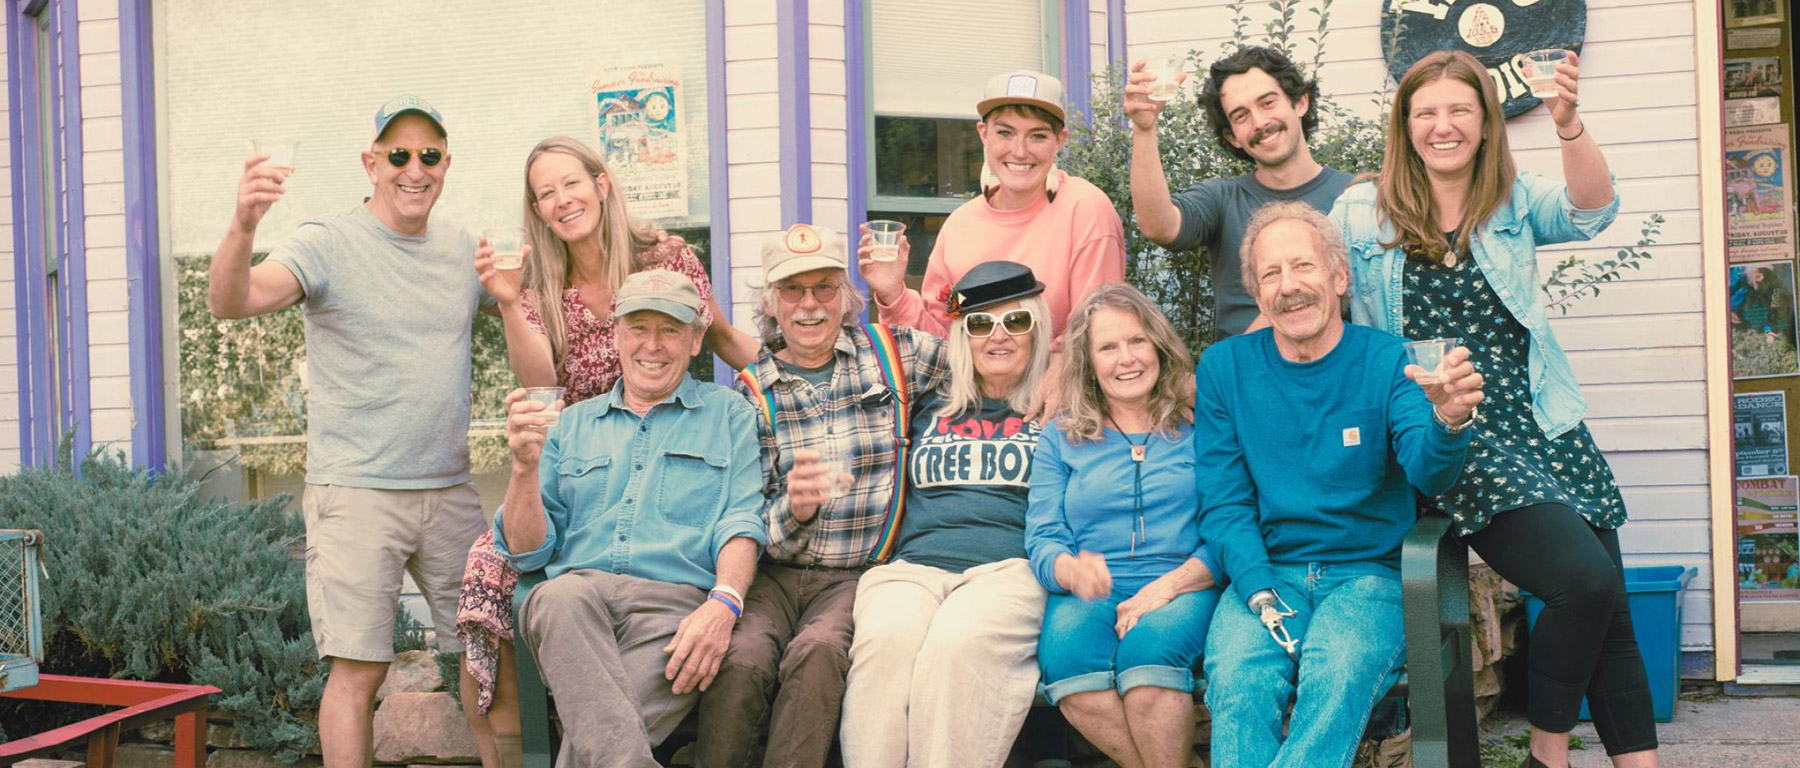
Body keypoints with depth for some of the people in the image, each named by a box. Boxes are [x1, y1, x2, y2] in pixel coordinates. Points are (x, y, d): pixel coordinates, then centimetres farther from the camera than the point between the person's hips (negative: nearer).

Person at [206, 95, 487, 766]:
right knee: (358, 670, -6)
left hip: (451, 488, 5)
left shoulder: (463, 250, 10)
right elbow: (229, 303, -21)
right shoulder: (329, 245, -6)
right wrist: (243, 226, -40)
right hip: (356, 490, -5)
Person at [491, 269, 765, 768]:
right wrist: (525, 467, 1)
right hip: (579, 585, 3)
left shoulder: (727, 414, 22)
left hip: (675, 603, -2)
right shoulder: (573, 424, 28)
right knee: (562, 595, -39)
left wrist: (723, 602, -15)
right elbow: (527, 552, 20)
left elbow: (742, 522, 6)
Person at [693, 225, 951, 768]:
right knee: (740, 660, -31)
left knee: (818, 652, -34)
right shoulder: (751, 391, 9)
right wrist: (794, 508, -18)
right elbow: (750, 526, 4)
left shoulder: (892, 353, 9)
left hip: (856, 575, -1)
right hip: (771, 573, 1)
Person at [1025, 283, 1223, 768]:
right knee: (1064, 651, -33)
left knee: (1151, 643, -36)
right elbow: (1042, 541, 7)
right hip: (1086, 594, 2)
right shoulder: (1059, 438, 18)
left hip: (1183, 588, -2)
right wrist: (1072, 569, -18)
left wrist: (1168, 586, -16)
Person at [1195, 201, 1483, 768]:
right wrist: (1259, 594, -13)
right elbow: (1224, 502, 4)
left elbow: (1427, 470, -16)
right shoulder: (1224, 369, 6)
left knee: (1339, 678, -32)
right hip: (1264, 572, 1)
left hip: (1368, 572, -1)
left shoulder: (1388, 362, 0)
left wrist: (1448, 422, -41)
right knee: (1239, 683, -30)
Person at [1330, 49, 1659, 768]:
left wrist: (1570, 125, -25)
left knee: (1611, 616, 0)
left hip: (1544, 430, 4)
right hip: (1450, 441, -4)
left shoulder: (1514, 201, 9)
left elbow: (1591, 211, -10)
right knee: (1584, 578, -22)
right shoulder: (1363, 212, 3)